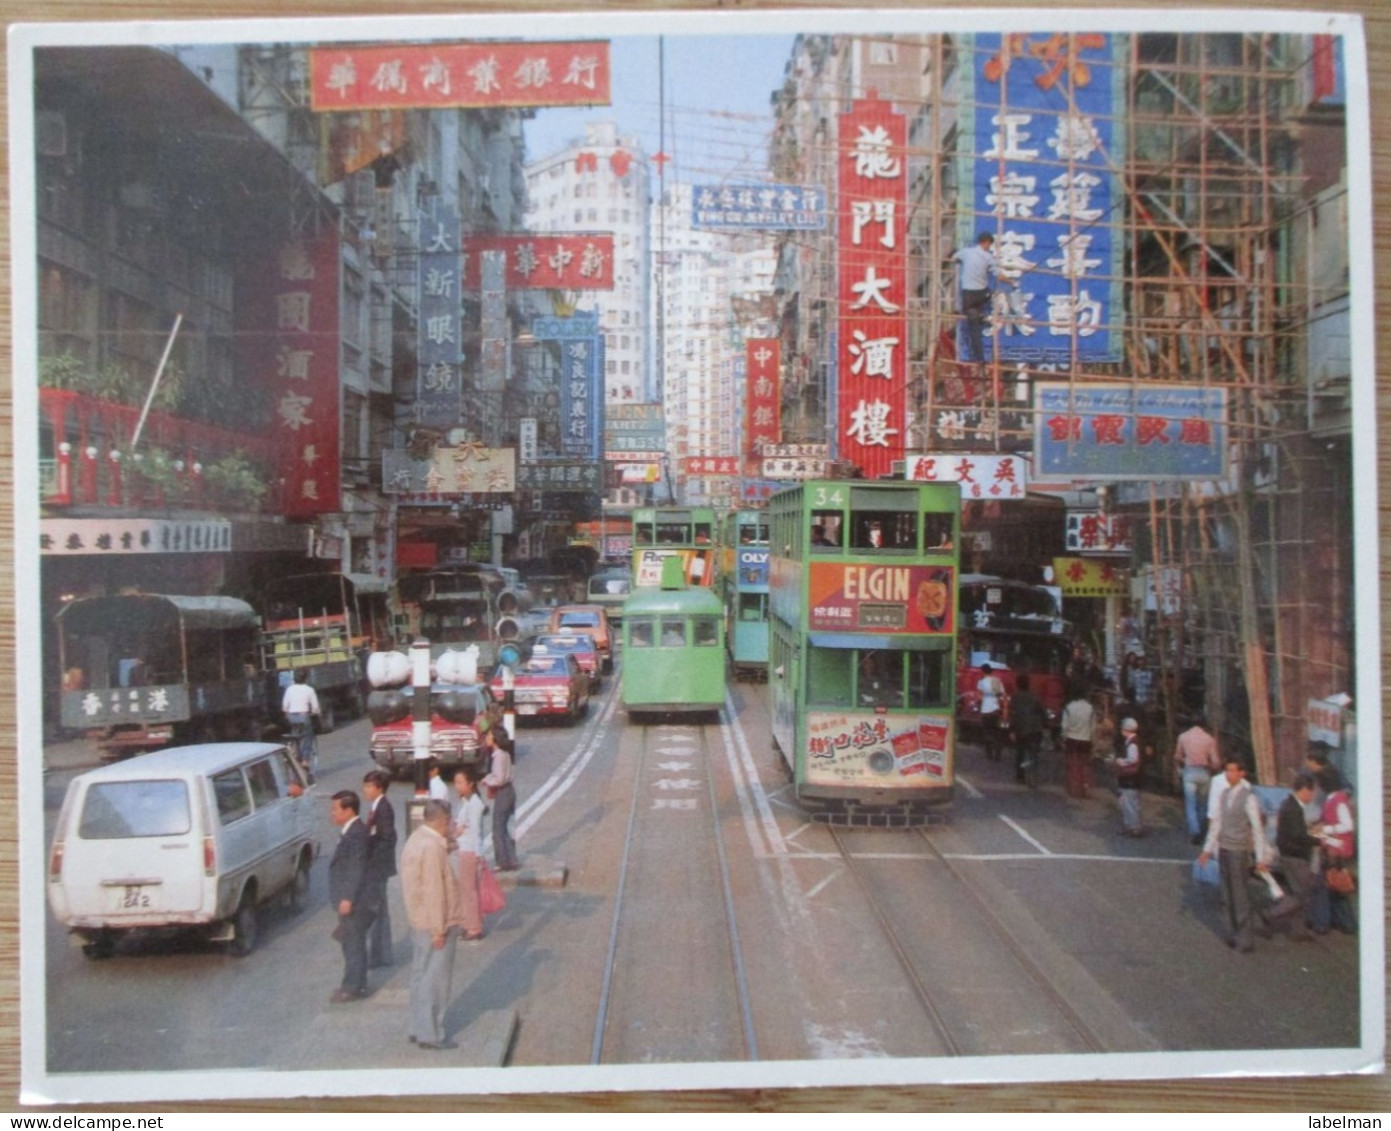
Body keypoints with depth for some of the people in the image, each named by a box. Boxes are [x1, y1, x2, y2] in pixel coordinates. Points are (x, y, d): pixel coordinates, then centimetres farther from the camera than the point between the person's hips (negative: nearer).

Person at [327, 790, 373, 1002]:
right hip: (349, 899, 10)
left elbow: (357, 869, -22)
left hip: (354, 902, -10)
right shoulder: (350, 831, 12)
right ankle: (356, 984, 25)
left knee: (353, 944, -1)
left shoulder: (357, 833, -19)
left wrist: (348, 898, -22)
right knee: (352, 943, 16)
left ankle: (353, 987, 6)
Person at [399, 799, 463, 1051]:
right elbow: (433, 891, -24)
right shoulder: (432, 847, -23)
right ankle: (431, 1034, 5)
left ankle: (419, 1029, 25)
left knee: (421, 975, 16)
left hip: (418, 922, 10)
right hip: (435, 923, -10)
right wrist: (439, 929, -21)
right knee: (436, 979, -1)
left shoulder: (416, 839, 8)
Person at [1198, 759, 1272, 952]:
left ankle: (1245, 940, 5)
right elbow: (1216, 822, 14)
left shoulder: (1248, 798, -14)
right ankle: (1232, 934, 24)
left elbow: (1258, 829, -14)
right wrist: (1208, 849, 15)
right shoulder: (1224, 794, 7)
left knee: (1240, 895, -3)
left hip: (1239, 851, -7)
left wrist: (1260, 858, -16)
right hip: (1223, 849, 7)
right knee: (1227, 896, 13)